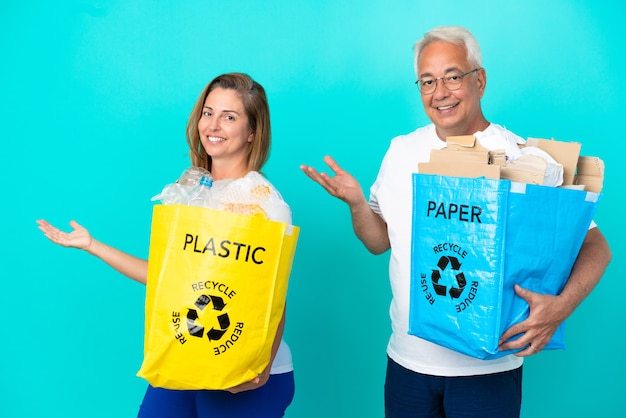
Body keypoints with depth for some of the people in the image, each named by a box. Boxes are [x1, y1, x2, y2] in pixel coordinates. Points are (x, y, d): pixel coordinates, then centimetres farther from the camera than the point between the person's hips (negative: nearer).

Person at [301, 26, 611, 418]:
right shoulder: (402, 151, 3)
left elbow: (595, 246, -10)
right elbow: (379, 241, 10)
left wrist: (563, 304, -27)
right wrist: (356, 203, -9)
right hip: (408, 358, 4)